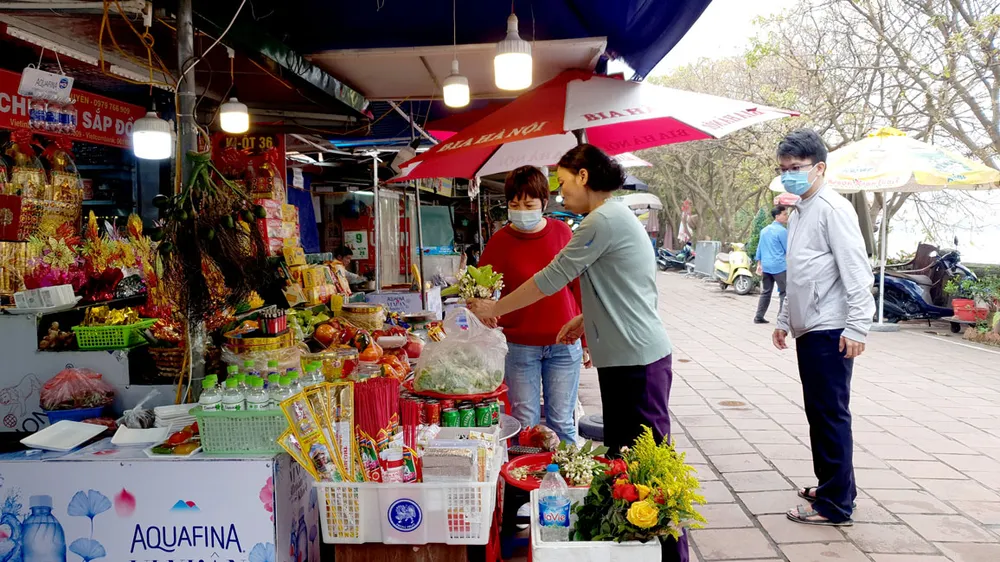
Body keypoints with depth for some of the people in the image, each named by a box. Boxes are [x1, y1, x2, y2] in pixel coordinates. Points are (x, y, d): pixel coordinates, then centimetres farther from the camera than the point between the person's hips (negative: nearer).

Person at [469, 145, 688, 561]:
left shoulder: (604, 220, -14)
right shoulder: (617, 216, 17)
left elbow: (552, 278, -12)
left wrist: (495, 308, -2)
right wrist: (587, 318, 14)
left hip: (637, 359, -10)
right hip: (625, 356, 10)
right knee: (622, 454, 15)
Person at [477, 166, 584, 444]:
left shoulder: (562, 232, 2)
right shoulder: (499, 242, -2)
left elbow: (578, 285, 8)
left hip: (564, 345, 1)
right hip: (520, 346, -1)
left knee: (561, 422, 9)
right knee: (526, 421, 4)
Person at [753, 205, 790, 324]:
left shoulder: (764, 230, 14)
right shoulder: (782, 231, -10)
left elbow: (759, 248, 16)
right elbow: (789, 249, -7)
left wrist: (759, 264, 20)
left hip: (766, 266, 8)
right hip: (779, 266, -7)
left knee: (765, 292, 12)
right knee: (784, 292, -2)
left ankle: (759, 317, 11)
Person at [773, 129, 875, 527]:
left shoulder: (833, 209, -11)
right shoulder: (799, 214, 17)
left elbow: (856, 271, -17)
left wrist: (857, 326, -21)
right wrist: (785, 320, 23)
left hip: (830, 332, -9)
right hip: (808, 330, 9)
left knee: (831, 415, -4)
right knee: (818, 412, 15)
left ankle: (836, 505, 4)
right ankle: (832, 485, 28)